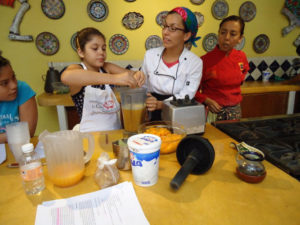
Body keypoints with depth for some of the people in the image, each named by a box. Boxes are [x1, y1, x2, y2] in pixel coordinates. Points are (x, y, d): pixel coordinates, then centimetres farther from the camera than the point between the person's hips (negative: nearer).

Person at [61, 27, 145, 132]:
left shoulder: (106, 68, 7)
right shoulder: (77, 68, -6)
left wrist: (137, 76, -22)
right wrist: (114, 78, -37)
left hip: (115, 132, 4)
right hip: (91, 135, -3)